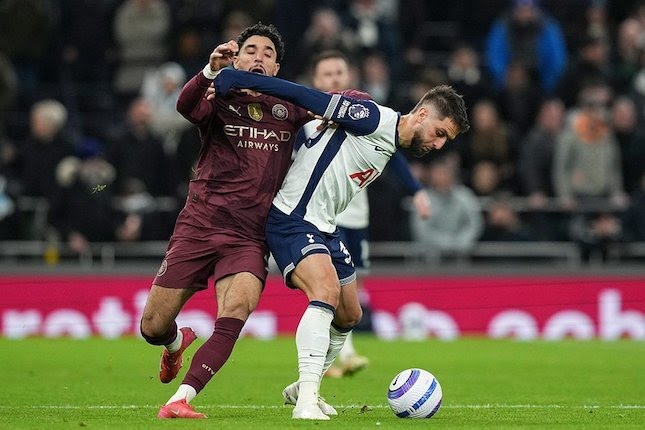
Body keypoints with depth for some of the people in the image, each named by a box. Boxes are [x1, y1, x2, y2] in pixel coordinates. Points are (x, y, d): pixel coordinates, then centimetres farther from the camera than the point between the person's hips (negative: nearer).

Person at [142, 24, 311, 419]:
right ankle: (177, 343, 40)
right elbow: (186, 106, -20)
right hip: (198, 227, 0)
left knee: (236, 311, -28)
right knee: (152, 327, 2)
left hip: (250, 238, 0)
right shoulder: (220, 101, 4)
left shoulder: (289, 109, 12)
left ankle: (180, 400, -28)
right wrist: (211, 72, -40)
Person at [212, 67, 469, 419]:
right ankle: (306, 401, -33)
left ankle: (304, 387, 38)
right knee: (326, 289, -29)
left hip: (323, 228, 10)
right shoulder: (374, 118, -15)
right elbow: (309, 98, -20)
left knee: (349, 316, 18)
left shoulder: (391, 146, 15)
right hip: (292, 218, -10)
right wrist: (237, 80, -25)